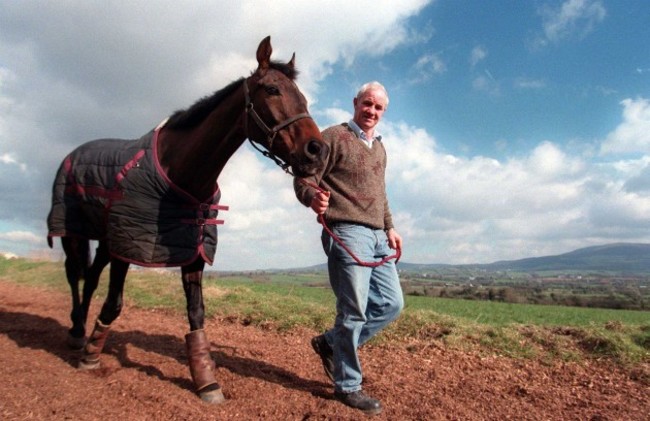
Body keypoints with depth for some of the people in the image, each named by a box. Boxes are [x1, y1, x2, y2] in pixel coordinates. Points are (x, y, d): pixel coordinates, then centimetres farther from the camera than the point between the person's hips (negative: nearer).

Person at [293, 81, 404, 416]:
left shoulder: (379, 148, 21)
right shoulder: (334, 137, -3)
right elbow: (304, 178, -10)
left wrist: (390, 227, 18)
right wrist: (313, 197, -32)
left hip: (378, 237, 9)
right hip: (347, 233, -8)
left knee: (391, 304, 9)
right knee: (354, 311, -6)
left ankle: (330, 343, 23)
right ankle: (347, 385, 12)